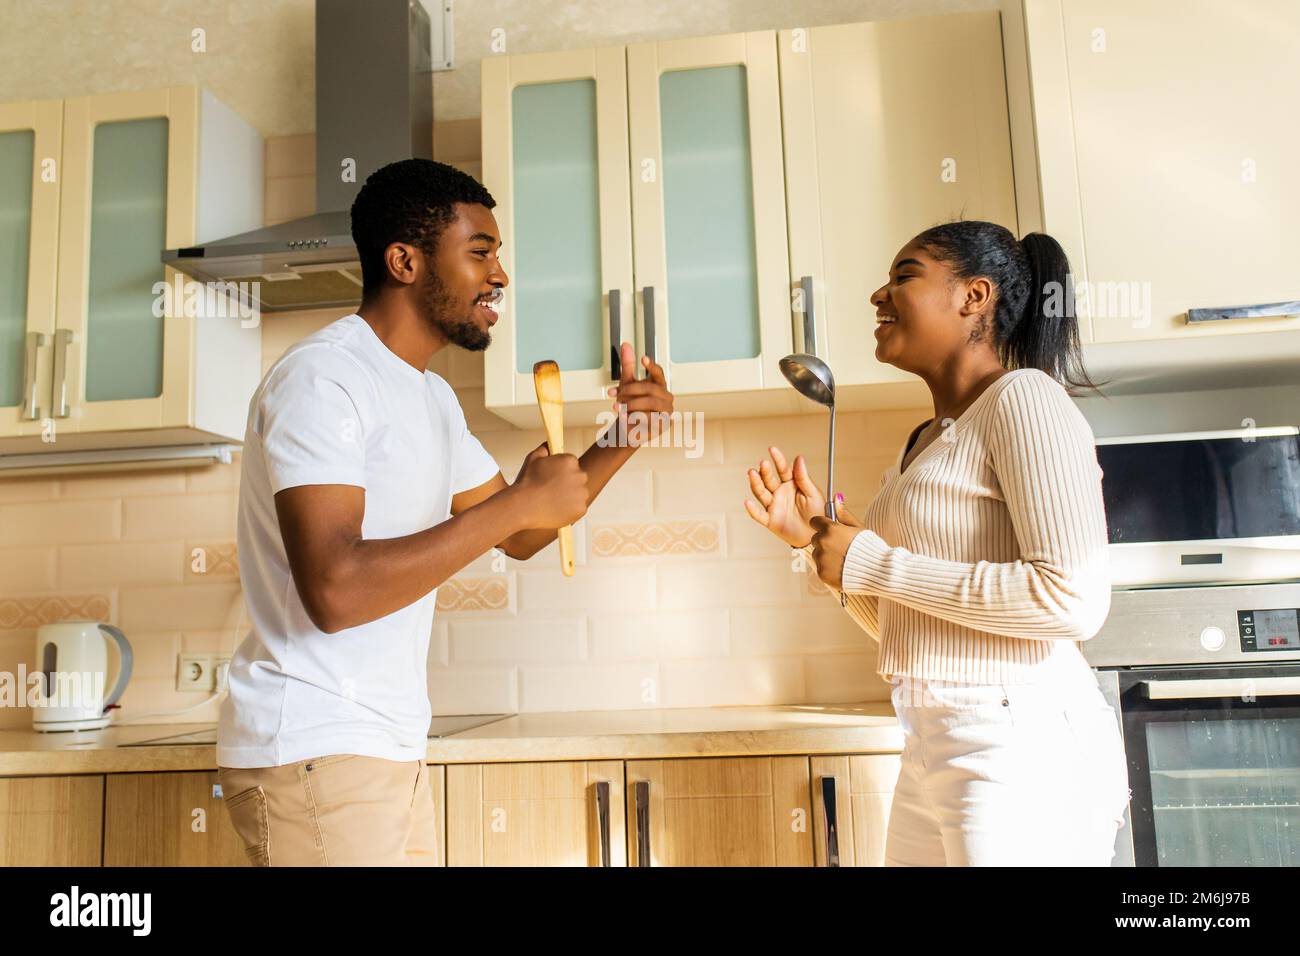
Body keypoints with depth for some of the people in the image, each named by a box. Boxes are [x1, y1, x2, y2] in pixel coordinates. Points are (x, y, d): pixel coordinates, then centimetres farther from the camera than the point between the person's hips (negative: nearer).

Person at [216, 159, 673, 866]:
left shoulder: (432, 396, 12)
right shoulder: (322, 378, -17)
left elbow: (519, 537, 16)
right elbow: (335, 589, -29)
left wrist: (621, 440, 2)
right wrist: (516, 504, -23)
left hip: (388, 746, 9)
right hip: (314, 752, -9)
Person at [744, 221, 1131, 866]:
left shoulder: (1024, 398, -10)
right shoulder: (928, 438, 14)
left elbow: (1074, 599, -22)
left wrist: (872, 562, -16)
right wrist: (817, 541, 3)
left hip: (1022, 746, -8)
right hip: (933, 750, 8)